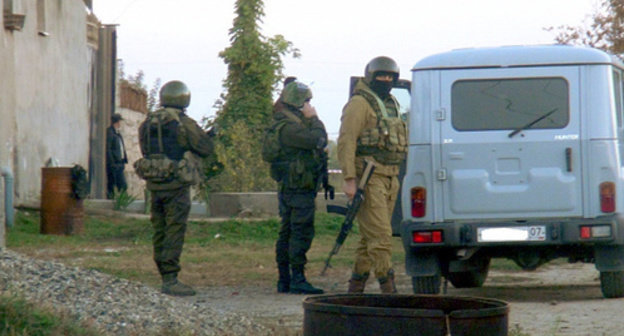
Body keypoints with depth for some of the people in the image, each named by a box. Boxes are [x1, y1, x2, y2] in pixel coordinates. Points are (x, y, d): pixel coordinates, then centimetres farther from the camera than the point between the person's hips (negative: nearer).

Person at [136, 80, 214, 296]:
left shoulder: (147, 123, 9)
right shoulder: (182, 123, -11)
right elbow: (206, 148, -7)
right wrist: (202, 135, 15)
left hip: (154, 183, 7)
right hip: (176, 184, -7)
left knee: (160, 231, 12)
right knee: (174, 231, -6)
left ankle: (165, 276, 17)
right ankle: (171, 280, -11)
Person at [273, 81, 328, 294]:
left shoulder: (292, 124, 18)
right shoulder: (289, 128, -17)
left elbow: (317, 143, 22)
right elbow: (318, 141, -24)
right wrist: (314, 119, -10)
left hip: (289, 188, 11)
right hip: (298, 188, -11)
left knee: (287, 232, 11)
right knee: (302, 231, -12)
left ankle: (284, 280, 15)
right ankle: (297, 280, -14)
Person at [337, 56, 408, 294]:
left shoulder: (391, 105, 21)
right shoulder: (360, 103, -7)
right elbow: (345, 142, -13)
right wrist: (349, 179, -20)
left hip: (389, 178, 9)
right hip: (369, 176, -9)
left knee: (371, 235, 11)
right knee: (380, 234, -12)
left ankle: (356, 286, 17)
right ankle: (388, 287, -13)